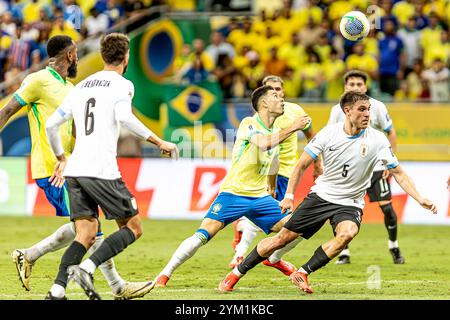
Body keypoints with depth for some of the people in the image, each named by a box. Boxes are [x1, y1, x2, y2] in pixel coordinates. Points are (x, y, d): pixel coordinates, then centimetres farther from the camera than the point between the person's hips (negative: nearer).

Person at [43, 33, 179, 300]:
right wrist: (159, 141, -14)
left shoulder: (81, 87, 20)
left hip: (75, 171, 7)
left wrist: (61, 159, 34)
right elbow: (124, 117, -20)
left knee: (86, 235, 8)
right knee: (133, 228, 4)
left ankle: (57, 291, -11)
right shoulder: (122, 85, 0)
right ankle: (87, 268, -16)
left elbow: (51, 125, 21)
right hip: (101, 170, -7)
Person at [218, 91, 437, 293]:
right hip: (321, 195, 0)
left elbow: (398, 173, -4)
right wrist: (289, 196, -5)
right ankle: (236, 273, 15)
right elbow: (302, 165, 1)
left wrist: (420, 199, -14)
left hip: (350, 203, 0)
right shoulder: (329, 133, -9)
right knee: (283, 238, -2)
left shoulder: (377, 140, -10)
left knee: (347, 233, -34)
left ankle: (302, 273, -23)